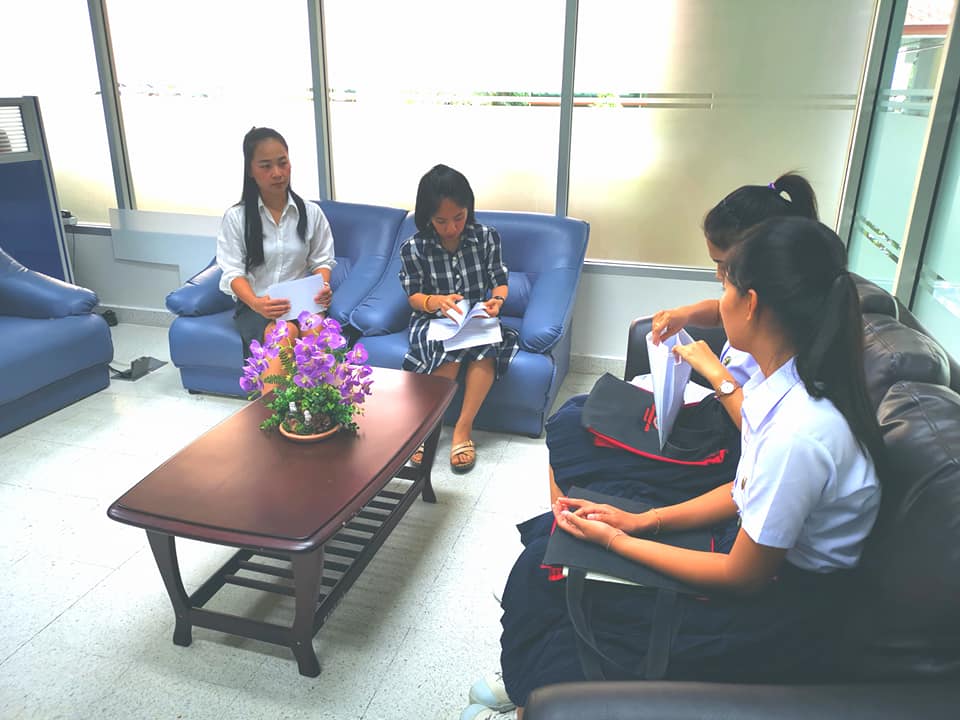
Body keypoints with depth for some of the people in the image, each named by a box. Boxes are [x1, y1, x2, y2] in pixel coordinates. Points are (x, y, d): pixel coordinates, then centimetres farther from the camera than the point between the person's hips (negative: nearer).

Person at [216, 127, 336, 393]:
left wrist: (323, 286, -16)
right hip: (254, 306, -1)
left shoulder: (311, 212, 6)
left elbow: (322, 260, 8)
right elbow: (233, 273, -5)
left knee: (315, 330, -36)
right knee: (285, 331, -37)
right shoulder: (235, 217, 1)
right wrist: (256, 304, -25)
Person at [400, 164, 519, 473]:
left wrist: (497, 300, -23)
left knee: (488, 344, -34)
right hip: (433, 320, -1)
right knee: (450, 346, -36)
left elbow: (500, 282, 1)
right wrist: (436, 302, -27)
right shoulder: (413, 248, -7)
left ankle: (463, 428, -24)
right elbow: (414, 296, -4)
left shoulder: (486, 237, -3)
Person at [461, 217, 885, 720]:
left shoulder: (799, 433, -32)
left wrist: (617, 541, -13)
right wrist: (641, 520, -1)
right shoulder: (780, 379, -6)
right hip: (755, 553, 8)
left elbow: (742, 578, -21)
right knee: (545, 558, 1)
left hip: (777, 620, -7)